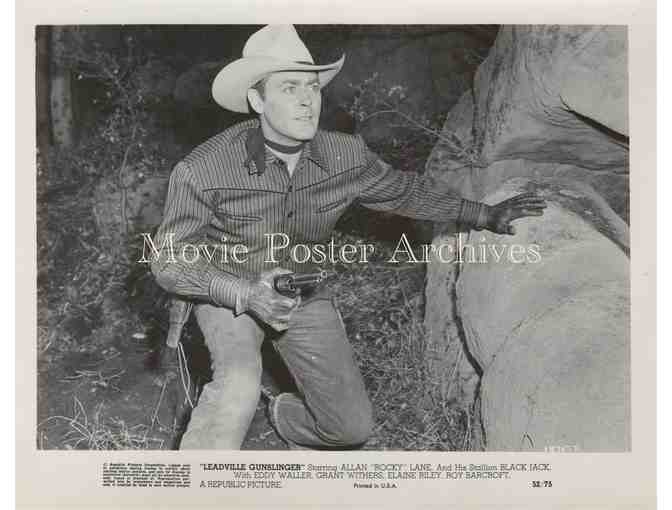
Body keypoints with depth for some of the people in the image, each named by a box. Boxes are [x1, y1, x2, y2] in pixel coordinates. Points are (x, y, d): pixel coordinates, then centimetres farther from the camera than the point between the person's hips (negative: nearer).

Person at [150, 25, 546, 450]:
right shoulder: (204, 170, -26)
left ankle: (286, 417, 38)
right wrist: (247, 294, -34)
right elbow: (170, 260, -19)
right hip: (230, 293, -3)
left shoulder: (346, 155, -15)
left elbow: (403, 189, 4)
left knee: (353, 427, 5)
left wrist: (484, 215, 5)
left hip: (305, 292, 4)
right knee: (240, 387, -36)